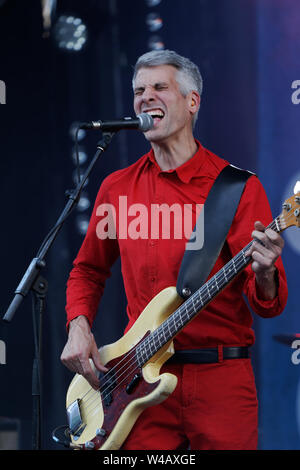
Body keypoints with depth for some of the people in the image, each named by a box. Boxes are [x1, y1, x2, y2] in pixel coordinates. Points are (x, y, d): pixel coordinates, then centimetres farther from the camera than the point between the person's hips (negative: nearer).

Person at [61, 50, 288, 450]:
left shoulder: (240, 188, -2)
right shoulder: (117, 188, 9)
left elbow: (270, 304, -5)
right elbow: (88, 270, 23)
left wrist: (264, 275, -27)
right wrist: (79, 326, 5)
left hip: (222, 379, -2)